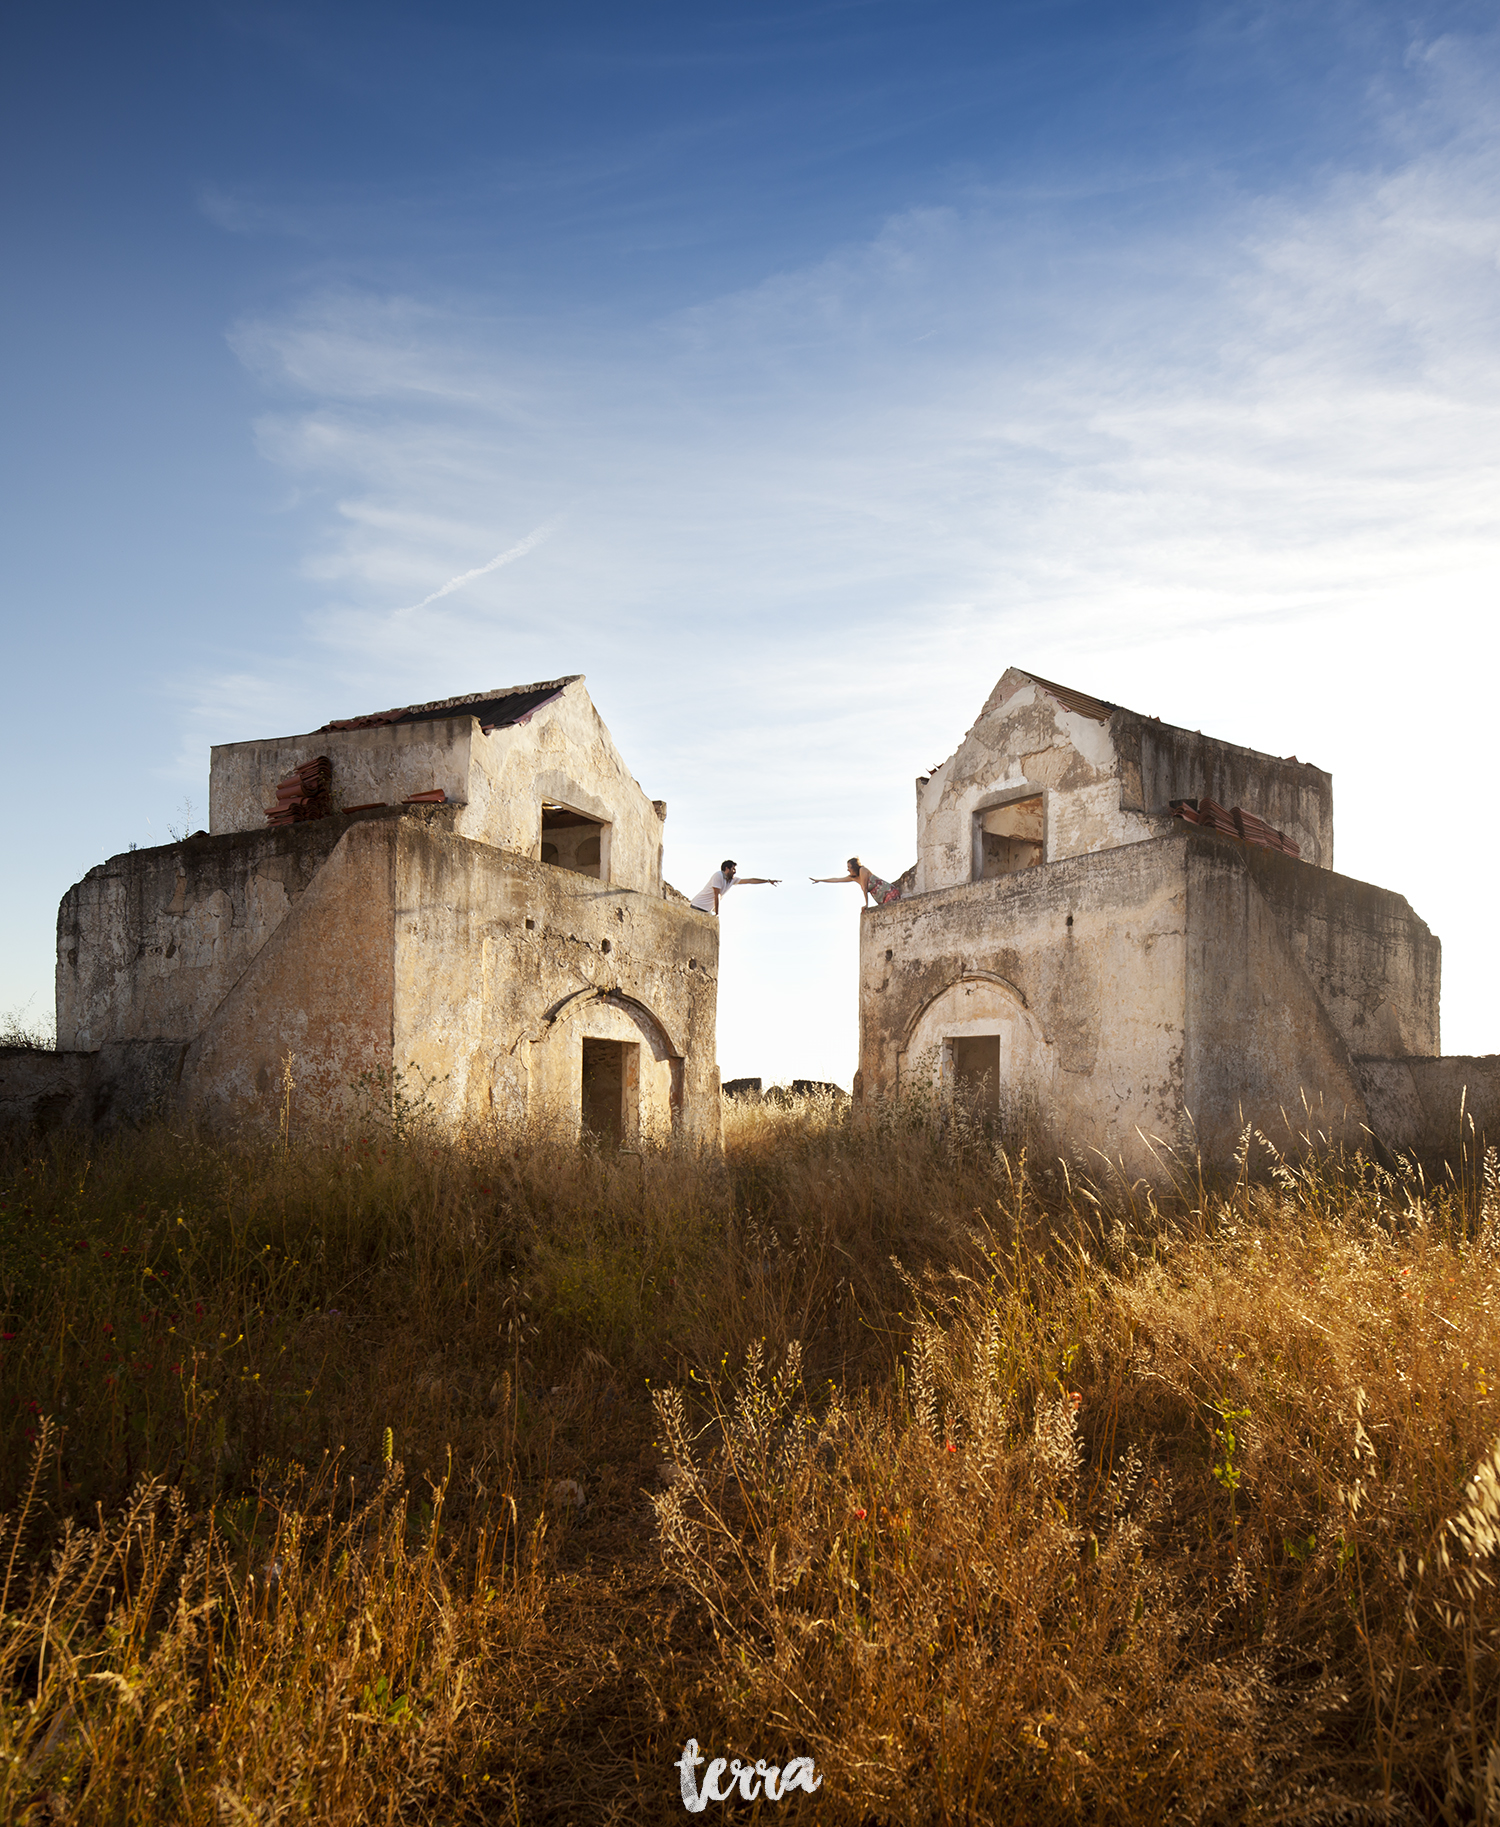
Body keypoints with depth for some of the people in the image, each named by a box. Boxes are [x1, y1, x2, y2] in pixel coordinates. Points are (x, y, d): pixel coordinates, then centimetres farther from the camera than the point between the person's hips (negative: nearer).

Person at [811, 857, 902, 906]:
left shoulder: (862, 870, -11)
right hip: (883, 901, 8)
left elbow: (865, 889, -11)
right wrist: (819, 880, 27)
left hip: (890, 893, -8)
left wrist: (866, 905, -6)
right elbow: (837, 879, 22)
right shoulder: (854, 877, 14)